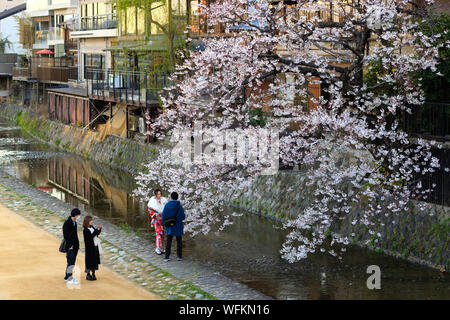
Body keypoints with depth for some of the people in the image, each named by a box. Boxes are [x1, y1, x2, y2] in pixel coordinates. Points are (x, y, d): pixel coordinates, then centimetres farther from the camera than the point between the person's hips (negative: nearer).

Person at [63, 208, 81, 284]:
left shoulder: (74, 222, 10)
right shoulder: (67, 223, -17)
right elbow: (66, 235, -18)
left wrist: (77, 245, 14)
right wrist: (69, 246, -19)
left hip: (75, 246, 9)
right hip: (70, 246, -9)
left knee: (71, 262, 11)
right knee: (71, 262, -8)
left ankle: (67, 277, 18)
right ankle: (70, 278, -5)